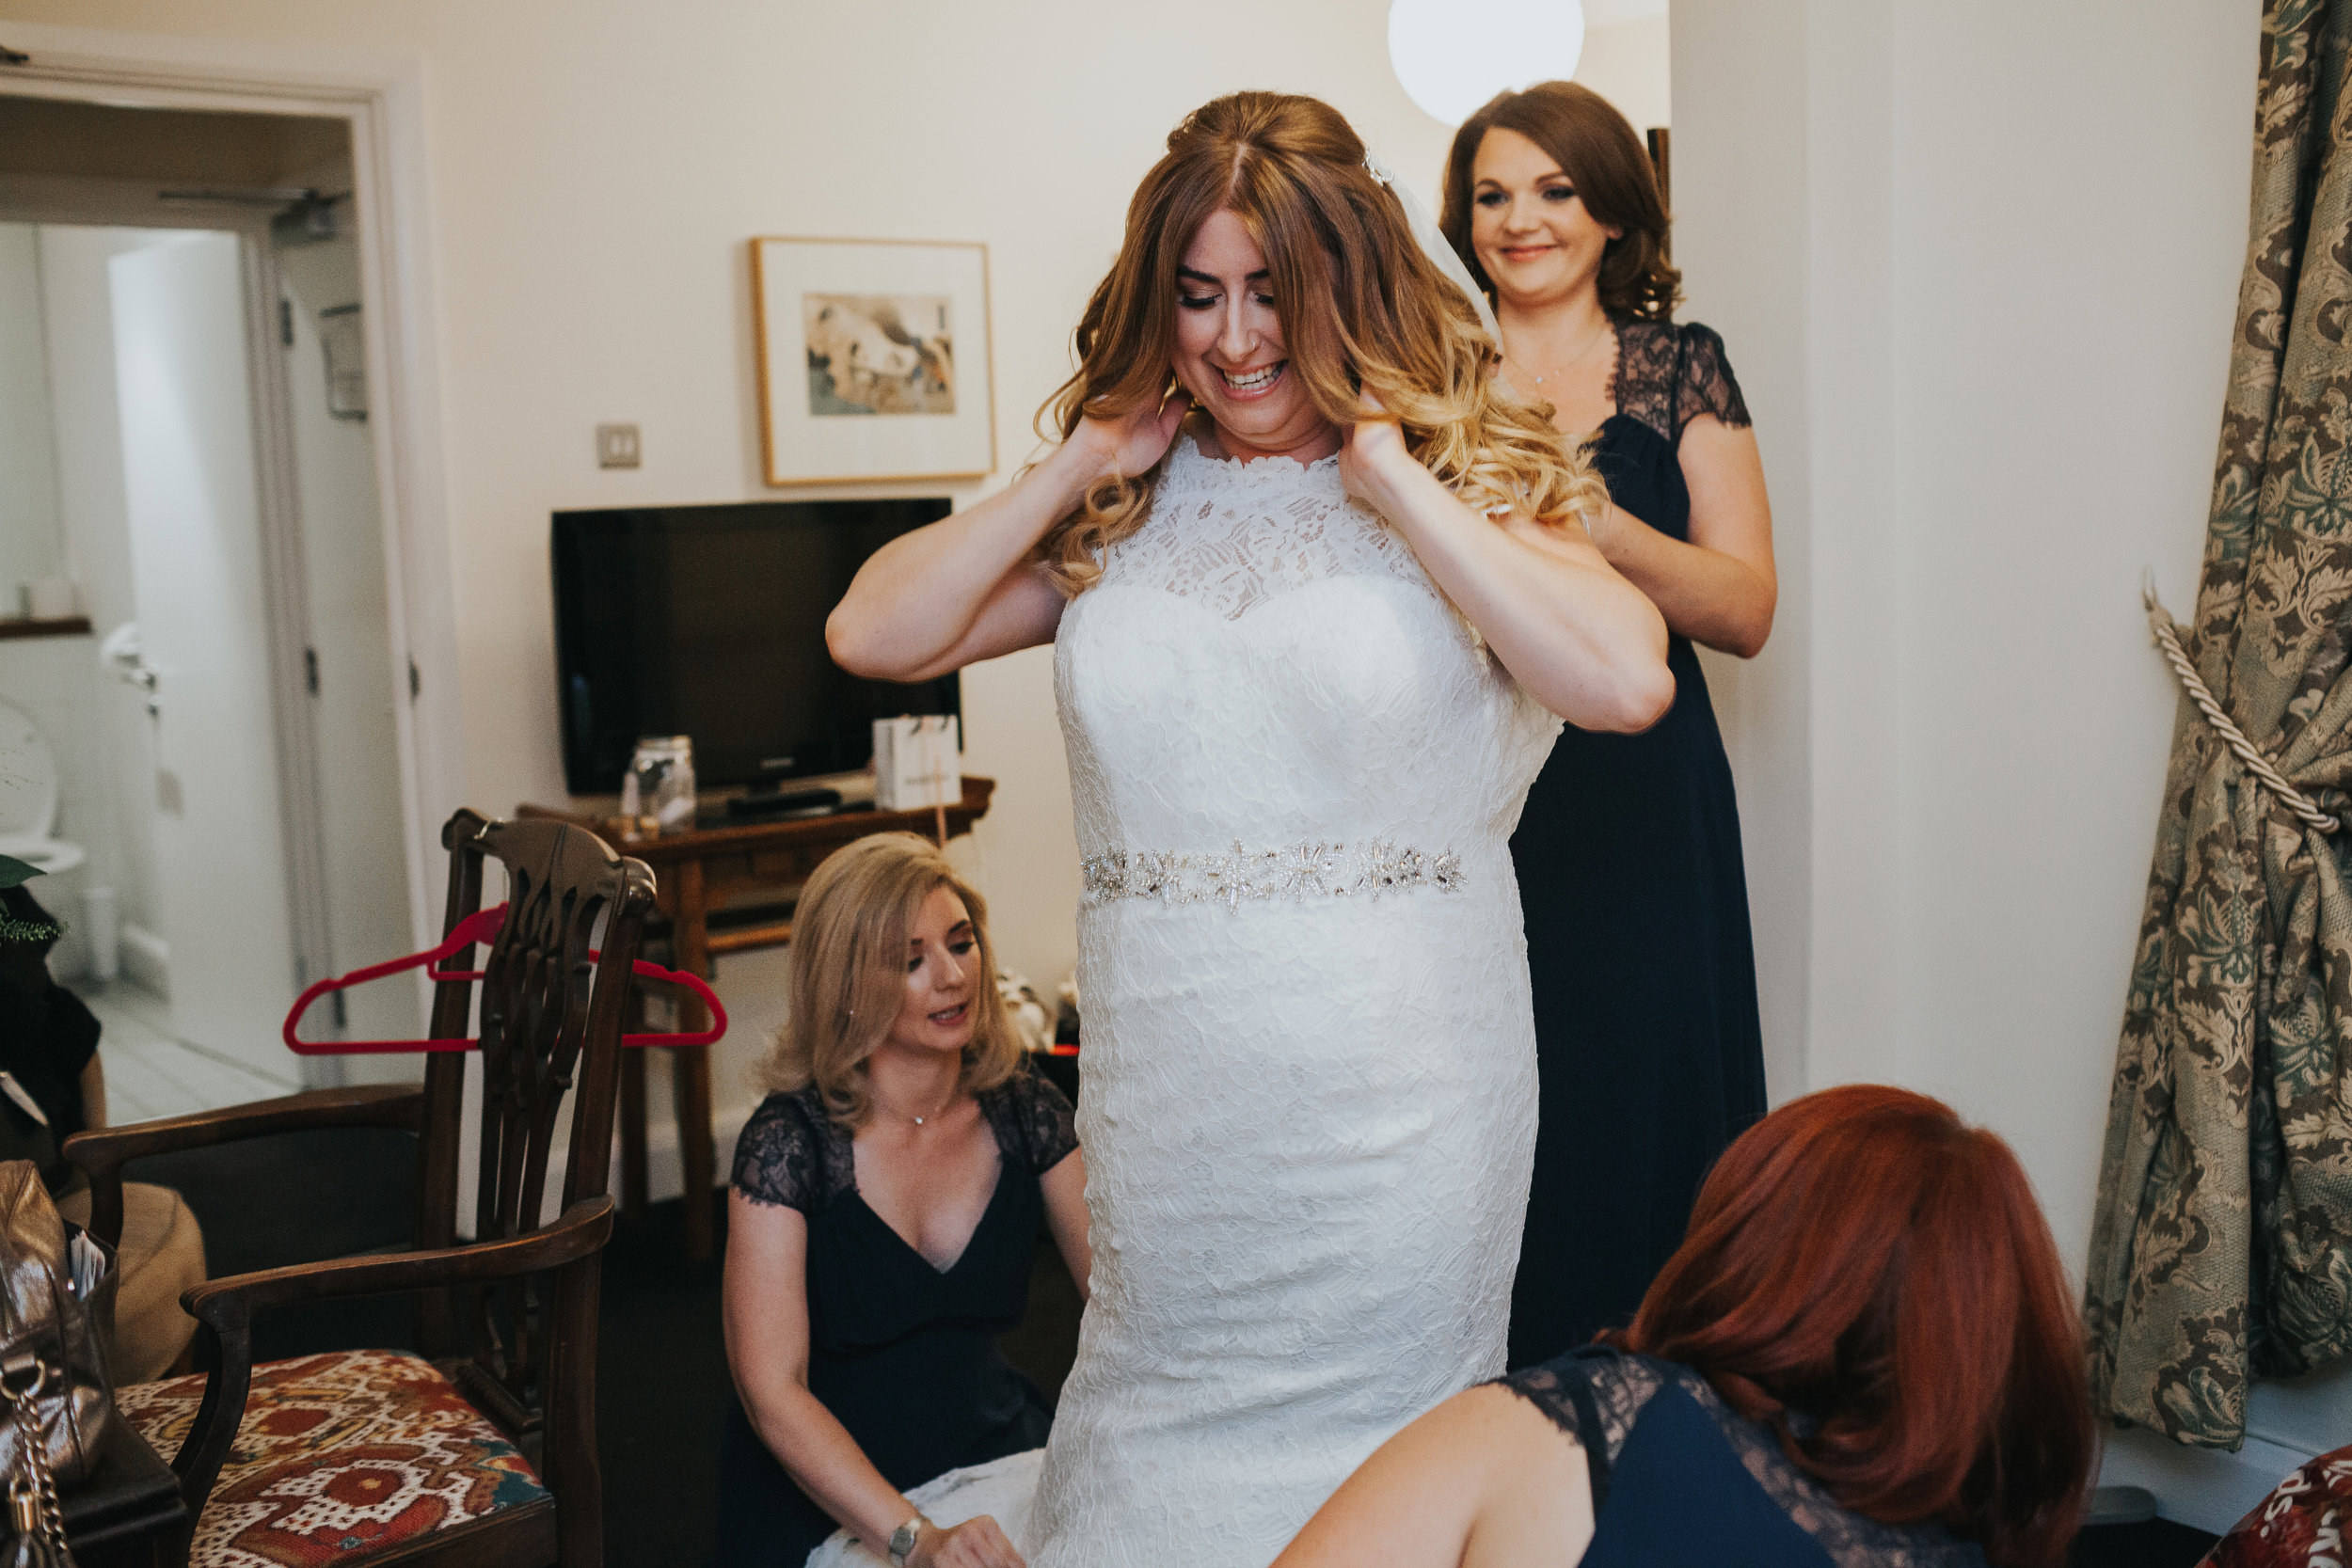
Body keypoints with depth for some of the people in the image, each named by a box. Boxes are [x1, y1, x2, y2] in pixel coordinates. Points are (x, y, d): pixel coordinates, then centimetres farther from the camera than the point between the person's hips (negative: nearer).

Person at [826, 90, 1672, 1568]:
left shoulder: (1463, 478, -2)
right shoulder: (1119, 512, 7)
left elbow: (1629, 681, -19)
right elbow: (873, 635, 2)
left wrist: (1393, 482, -14)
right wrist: (1076, 467, -3)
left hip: (1398, 1099, -2)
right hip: (1170, 1098, 3)